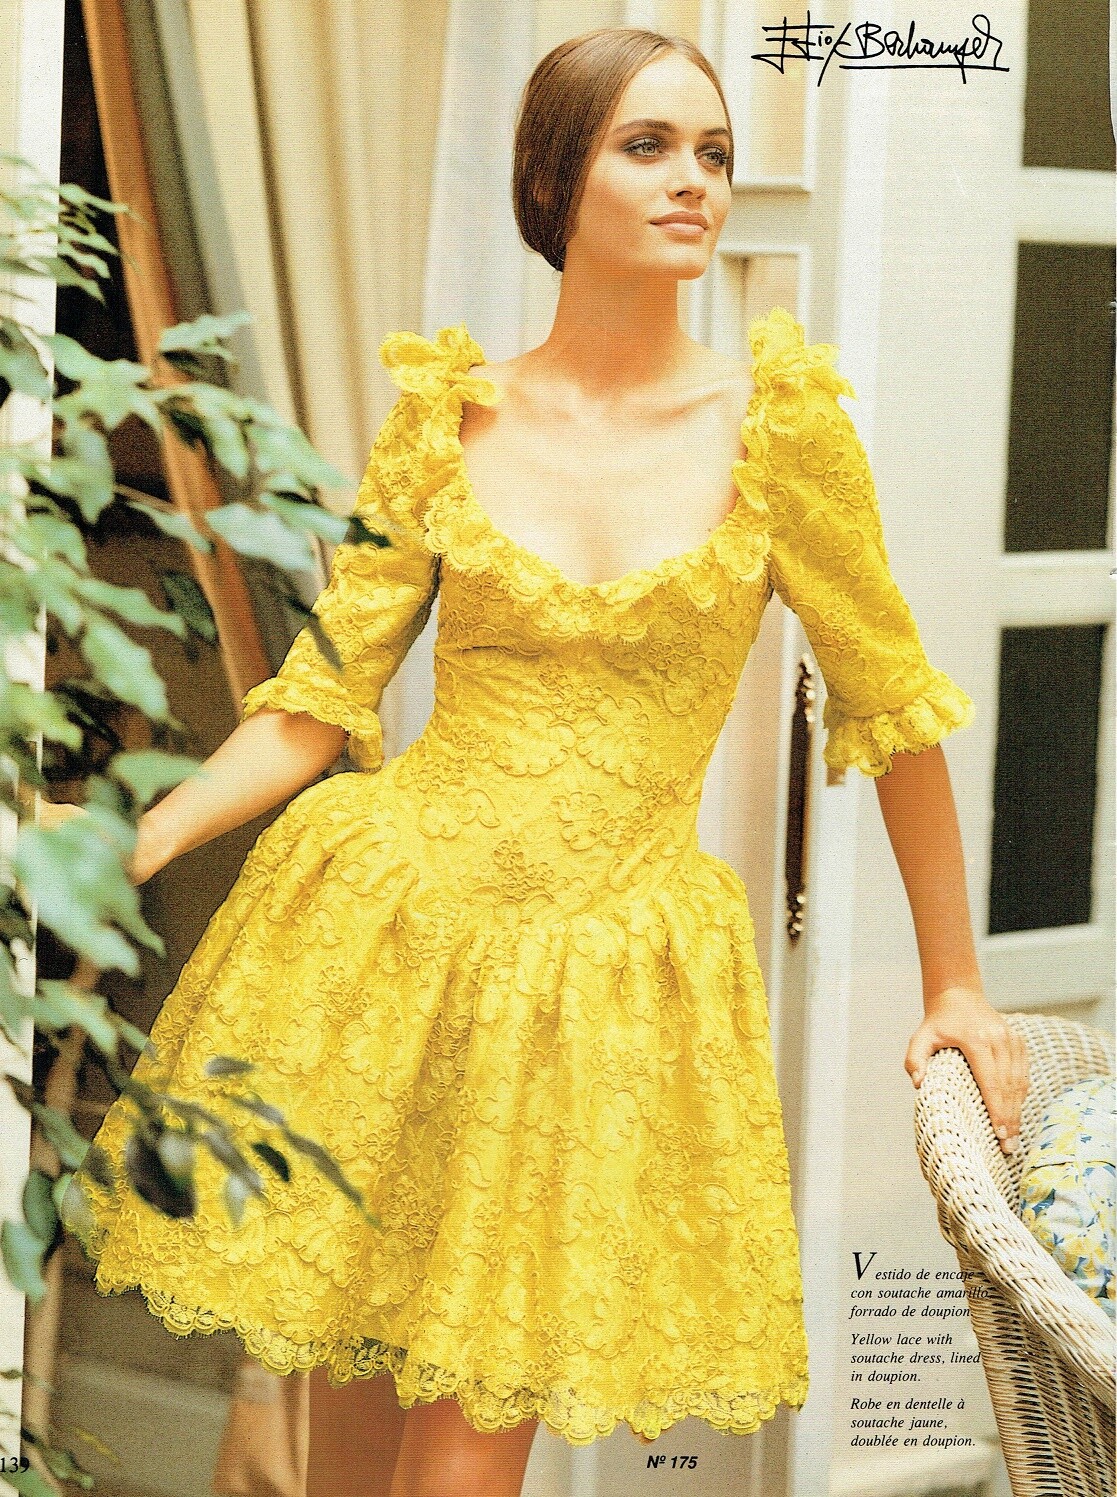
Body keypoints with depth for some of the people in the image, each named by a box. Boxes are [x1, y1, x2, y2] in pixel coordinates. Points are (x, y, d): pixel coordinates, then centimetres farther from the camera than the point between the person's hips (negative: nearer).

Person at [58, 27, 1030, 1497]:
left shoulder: (775, 418, -5)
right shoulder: (448, 410, 0)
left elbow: (893, 702, 3)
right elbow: (321, 696, 2)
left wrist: (954, 983, 8)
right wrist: (123, 849, -11)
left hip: (606, 965, -1)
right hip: (388, 919, 1)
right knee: (353, 1363, 7)